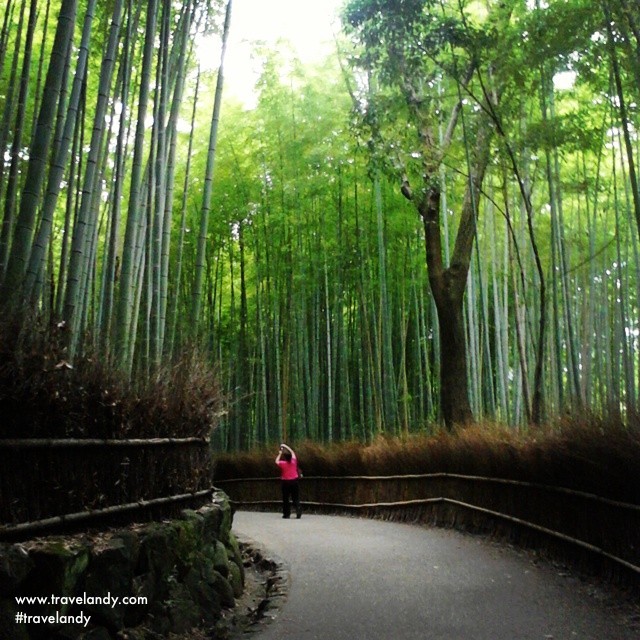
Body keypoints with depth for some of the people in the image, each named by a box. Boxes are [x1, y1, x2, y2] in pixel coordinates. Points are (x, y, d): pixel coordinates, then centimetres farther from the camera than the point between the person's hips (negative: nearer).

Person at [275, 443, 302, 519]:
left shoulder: (282, 463, -11)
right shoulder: (293, 461, -5)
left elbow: (276, 461, 10)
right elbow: (292, 452, 13)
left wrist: (280, 454, 16)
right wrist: (286, 446, 21)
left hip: (286, 482, -2)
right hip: (294, 481, 2)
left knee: (285, 499, 9)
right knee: (296, 498, 5)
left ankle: (287, 514, 9)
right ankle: (298, 513, -8)